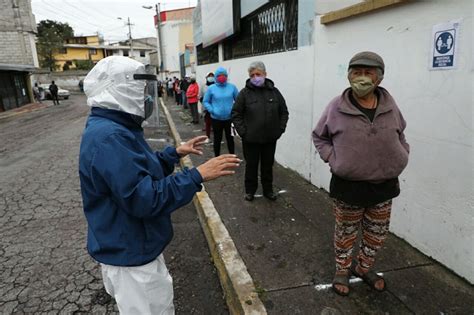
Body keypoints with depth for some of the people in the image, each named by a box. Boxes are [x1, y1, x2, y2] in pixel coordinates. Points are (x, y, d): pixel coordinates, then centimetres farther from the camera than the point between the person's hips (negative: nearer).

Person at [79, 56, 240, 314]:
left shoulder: (113, 129, 6)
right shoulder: (109, 137, -30)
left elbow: (137, 170, 16)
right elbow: (143, 199, -33)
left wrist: (175, 153, 12)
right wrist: (197, 176, -29)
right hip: (130, 254, -10)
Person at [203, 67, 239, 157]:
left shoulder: (232, 87, -2)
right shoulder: (211, 88, -5)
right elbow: (206, 102, 1)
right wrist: (212, 110, -13)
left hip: (229, 118, 1)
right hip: (216, 118, -1)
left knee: (230, 138, 13)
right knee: (217, 139, 12)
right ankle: (217, 157, 27)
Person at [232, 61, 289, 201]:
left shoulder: (274, 91, 1)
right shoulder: (245, 93, -7)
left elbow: (284, 112, 8)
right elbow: (236, 114, -4)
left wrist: (280, 129, 0)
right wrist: (242, 131, -10)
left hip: (270, 138, 3)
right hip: (251, 139, -2)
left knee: (268, 165, 16)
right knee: (251, 165, 11)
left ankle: (268, 190, 33)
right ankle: (250, 190, 29)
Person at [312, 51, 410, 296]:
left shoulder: (390, 106, -1)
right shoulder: (337, 107, -11)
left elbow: (400, 135, 17)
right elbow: (319, 137, 1)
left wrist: (402, 156, 3)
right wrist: (333, 159, -10)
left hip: (384, 184, 4)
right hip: (348, 185, -4)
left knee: (377, 233, 19)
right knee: (346, 232, 13)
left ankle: (364, 267, 43)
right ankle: (342, 270, 36)